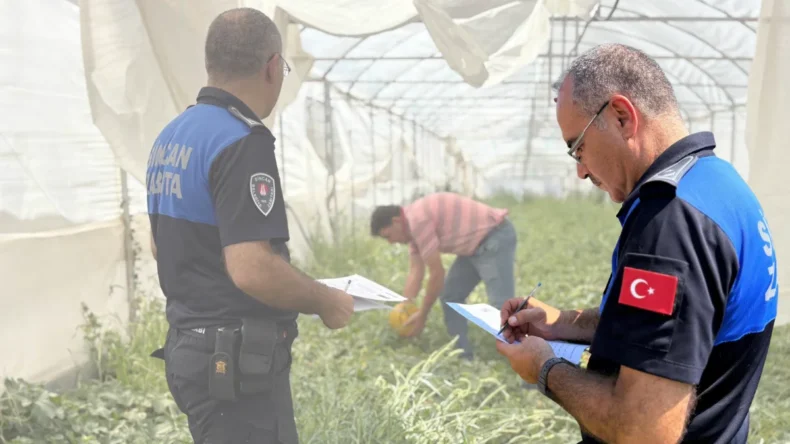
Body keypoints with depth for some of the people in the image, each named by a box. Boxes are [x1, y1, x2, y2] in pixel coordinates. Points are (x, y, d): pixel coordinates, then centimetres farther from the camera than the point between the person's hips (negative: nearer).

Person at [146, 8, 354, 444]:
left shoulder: (171, 137, 8)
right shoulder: (243, 142, -21)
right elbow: (252, 269, -28)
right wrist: (326, 301, -13)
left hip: (189, 345, 9)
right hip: (235, 360, -9)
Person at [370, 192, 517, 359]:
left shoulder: (418, 220, -22)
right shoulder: (413, 223, 9)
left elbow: (437, 273, -19)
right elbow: (415, 272, 9)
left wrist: (422, 315, -10)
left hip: (495, 239, -11)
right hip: (475, 245, 11)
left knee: (501, 305, -17)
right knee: (450, 296, 11)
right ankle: (463, 357, 13)